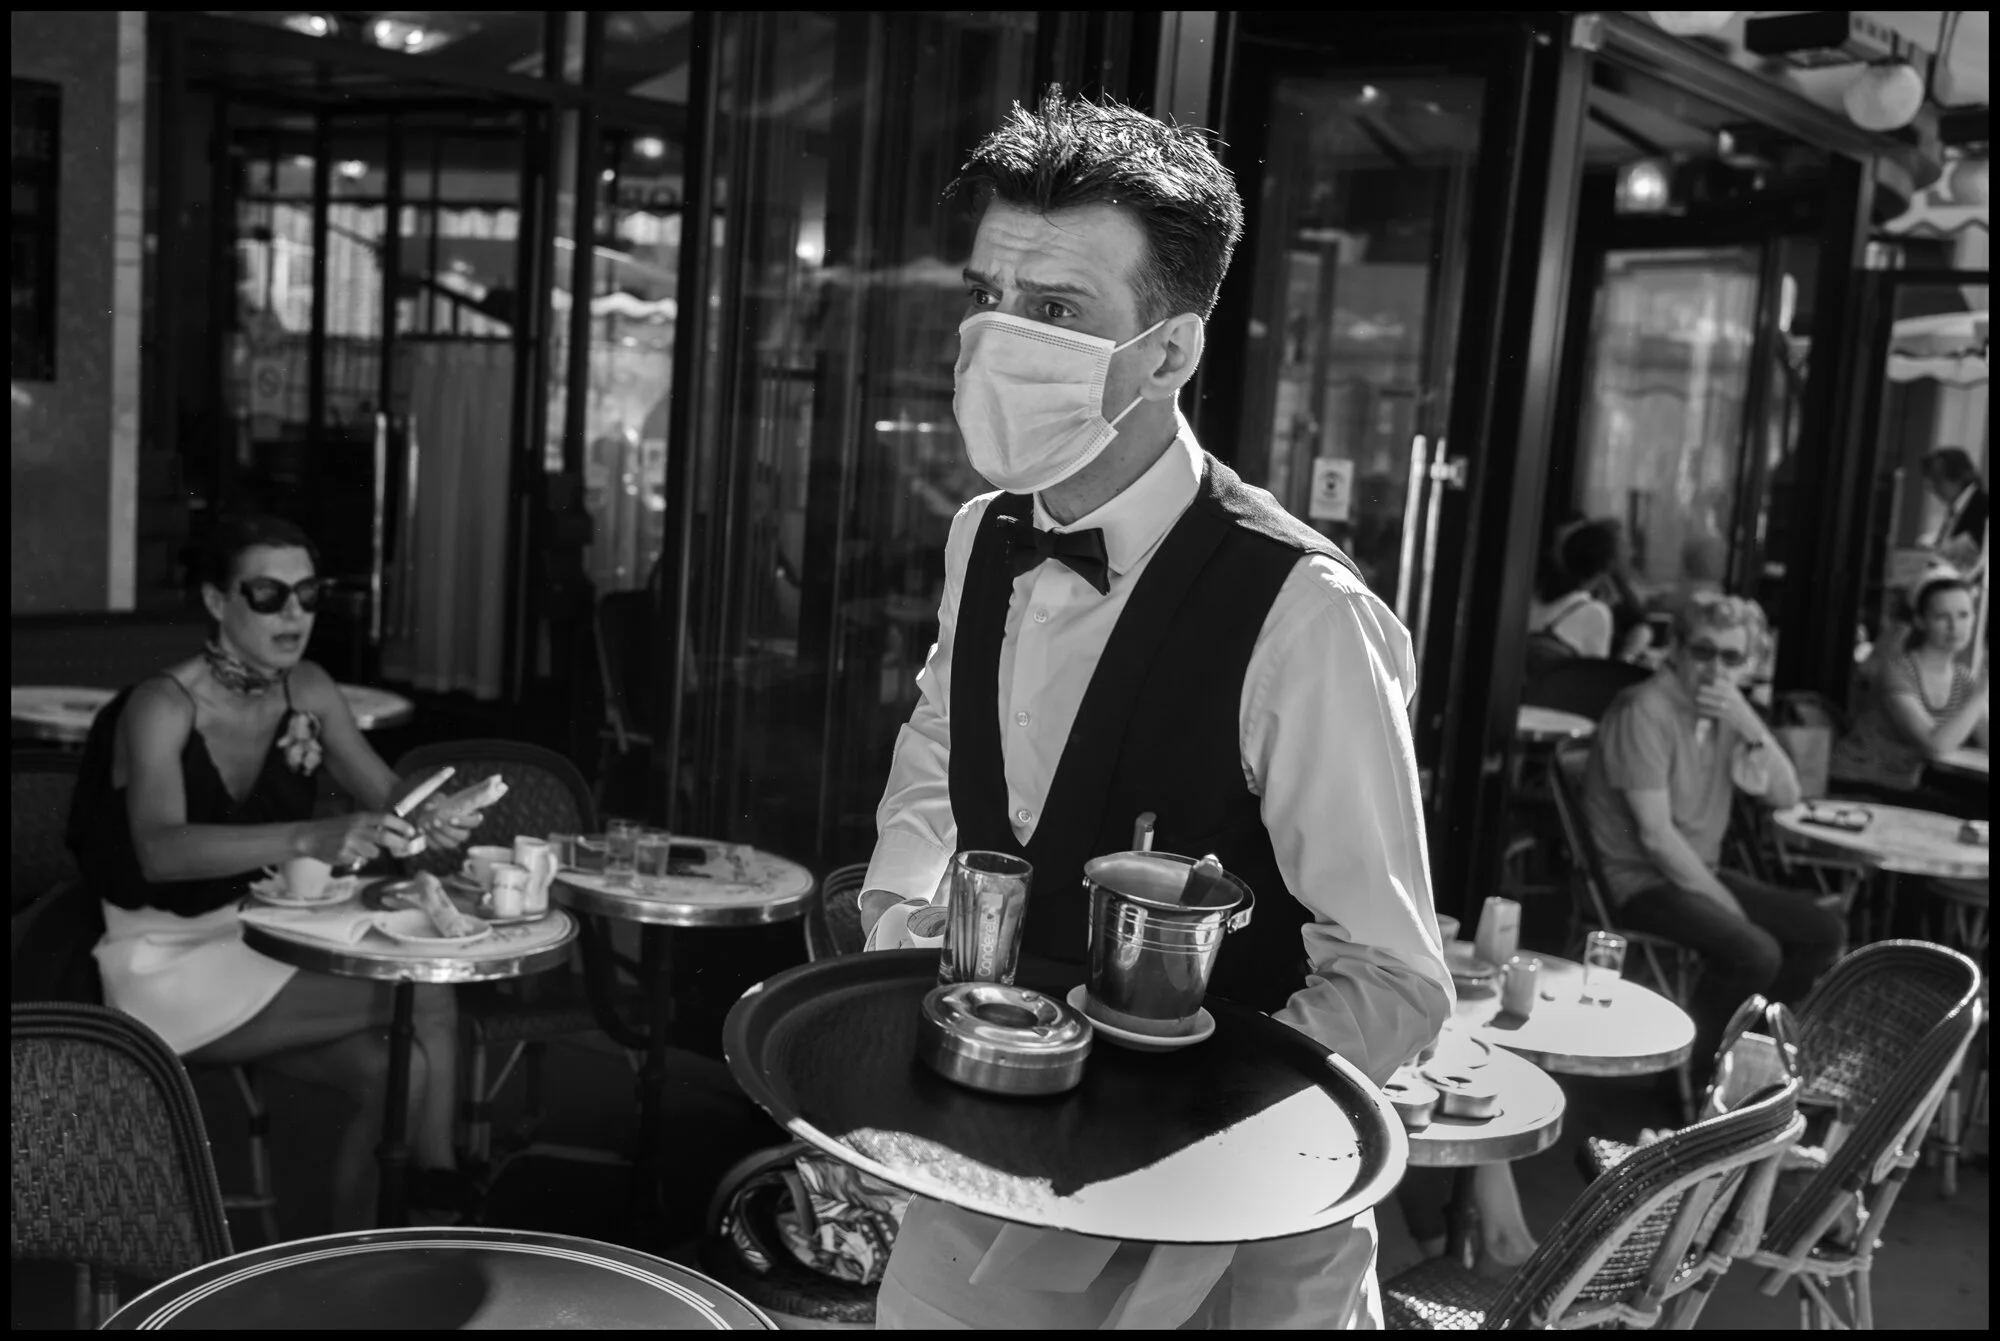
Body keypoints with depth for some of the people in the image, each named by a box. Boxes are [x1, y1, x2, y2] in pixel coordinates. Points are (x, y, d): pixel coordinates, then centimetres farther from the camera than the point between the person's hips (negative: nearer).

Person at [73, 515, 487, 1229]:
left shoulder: (310, 690, 0)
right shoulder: (163, 706, -18)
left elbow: (387, 795, 2)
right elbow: (160, 851, -35)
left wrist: (429, 819, -24)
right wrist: (311, 839, -51)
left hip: (265, 948, 6)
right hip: (169, 962, -6)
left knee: (396, 1071, -20)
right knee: (426, 1005, -23)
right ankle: (437, 1178, -4)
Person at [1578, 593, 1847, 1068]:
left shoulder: (1727, 711, 7)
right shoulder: (1646, 711, -18)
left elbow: (1786, 795, 0)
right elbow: (1655, 833, -21)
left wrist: (1749, 726, -15)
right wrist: (1724, 903, -16)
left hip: (1698, 872, 9)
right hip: (1641, 880, -9)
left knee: (1825, 932, 2)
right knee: (1755, 952, -27)